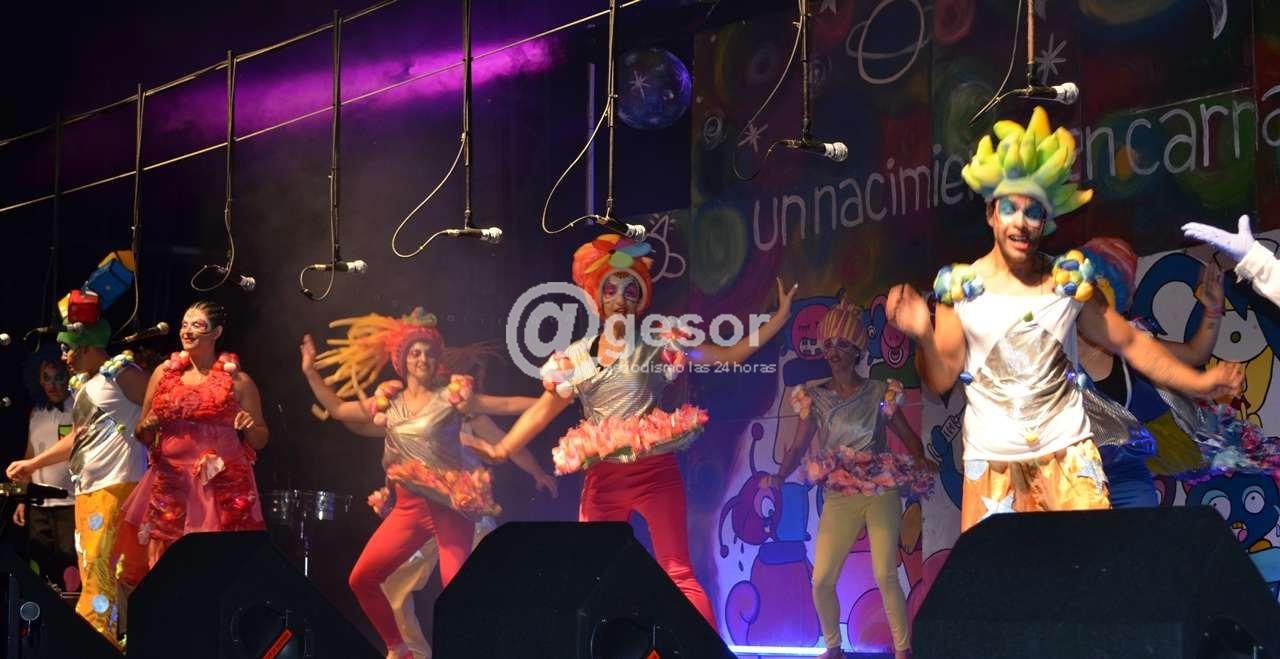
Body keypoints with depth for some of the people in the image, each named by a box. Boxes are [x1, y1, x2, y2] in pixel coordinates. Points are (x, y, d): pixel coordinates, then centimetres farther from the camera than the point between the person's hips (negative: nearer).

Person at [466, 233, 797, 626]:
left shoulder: (660, 344, 1)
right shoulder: (575, 357, 9)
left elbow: (729, 355, 3)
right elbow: (544, 409, 13)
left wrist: (780, 317, -4)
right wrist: (502, 449, 5)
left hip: (654, 472, -3)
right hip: (603, 477, 4)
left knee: (677, 572, -9)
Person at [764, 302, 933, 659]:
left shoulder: (880, 393, 3)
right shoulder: (814, 398, 6)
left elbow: (908, 436, 4)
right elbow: (799, 445, 4)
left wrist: (920, 461, -17)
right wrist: (779, 476, -13)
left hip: (881, 493, -2)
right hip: (838, 498, 2)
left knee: (885, 574, -12)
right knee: (821, 579, -4)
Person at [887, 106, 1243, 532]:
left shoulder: (1070, 281, 1)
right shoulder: (961, 288, -3)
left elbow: (1131, 344, 6)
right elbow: (941, 380, -2)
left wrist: (1197, 383, -3)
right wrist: (923, 336, -21)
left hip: (1067, 453, 1)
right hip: (992, 461, -1)